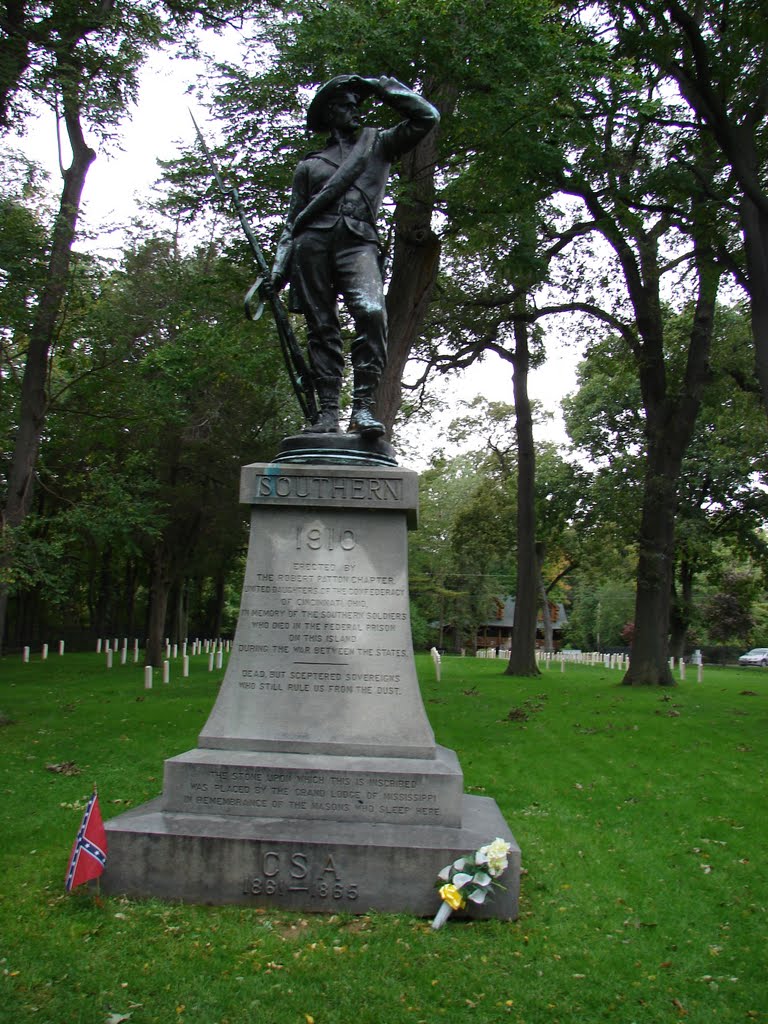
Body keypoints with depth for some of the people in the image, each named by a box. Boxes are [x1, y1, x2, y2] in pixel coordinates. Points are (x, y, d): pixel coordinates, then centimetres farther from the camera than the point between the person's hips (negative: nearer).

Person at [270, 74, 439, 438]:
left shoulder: (377, 143, 26)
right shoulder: (310, 164, 26)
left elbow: (426, 117, 19)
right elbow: (292, 220, 23)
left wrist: (382, 86, 22)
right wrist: (280, 265, 11)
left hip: (358, 241, -2)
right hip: (312, 241, 2)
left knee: (370, 312, -27)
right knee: (321, 327, -6)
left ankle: (363, 406, -29)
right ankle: (327, 411, -7)